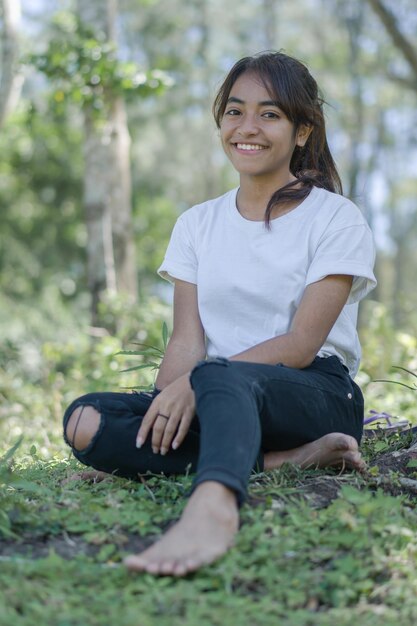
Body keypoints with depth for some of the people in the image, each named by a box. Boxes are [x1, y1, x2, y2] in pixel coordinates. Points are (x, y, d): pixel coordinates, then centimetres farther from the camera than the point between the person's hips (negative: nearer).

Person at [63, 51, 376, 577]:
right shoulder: (198, 224, 15)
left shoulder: (336, 219, 1)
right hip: (216, 399, 5)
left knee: (219, 377, -38)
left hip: (317, 396, -4)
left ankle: (213, 507, -67)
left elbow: (302, 343, -10)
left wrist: (194, 383, -23)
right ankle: (285, 460, -28)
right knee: (87, 420, -22)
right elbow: (187, 341, 4)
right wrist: (168, 401, -19)